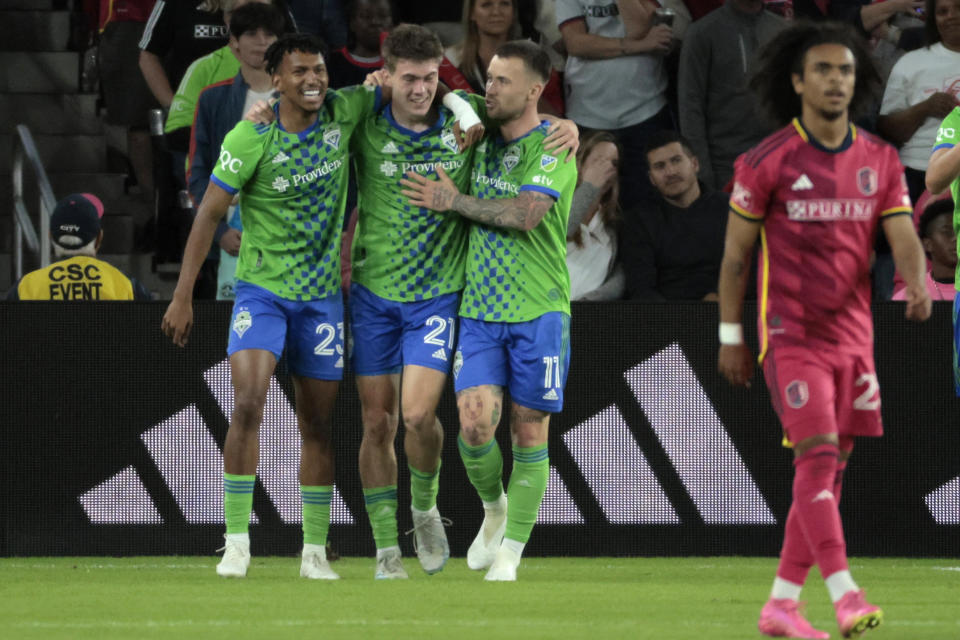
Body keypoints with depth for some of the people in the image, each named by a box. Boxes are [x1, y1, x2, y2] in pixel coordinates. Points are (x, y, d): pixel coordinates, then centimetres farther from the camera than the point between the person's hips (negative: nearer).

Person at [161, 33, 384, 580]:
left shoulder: (344, 113, -4)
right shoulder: (251, 138, -13)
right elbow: (211, 213, -8)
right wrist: (183, 297, -8)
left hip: (322, 292, 4)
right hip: (262, 288, -4)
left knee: (318, 424, 7)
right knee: (249, 403, -20)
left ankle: (315, 550, 15)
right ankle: (237, 541, -15)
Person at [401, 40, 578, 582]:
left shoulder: (551, 148, -8)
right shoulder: (483, 141, 10)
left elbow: (526, 214, -21)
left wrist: (455, 201, -11)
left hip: (538, 312, -4)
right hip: (480, 308, 4)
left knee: (528, 431, 2)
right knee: (475, 422, -10)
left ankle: (511, 552, 11)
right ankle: (494, 509, 18)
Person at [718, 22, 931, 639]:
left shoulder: (880, 161, 4)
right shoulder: (768, 161, -7)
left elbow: (905, 240, -4)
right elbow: (736, 251, 1)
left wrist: (919, 286, -26)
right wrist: (731, 338, 2)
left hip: (854, 336, 5)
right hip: (792, 335, -5)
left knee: (829, 472, 7)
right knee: (818, 455, -18)